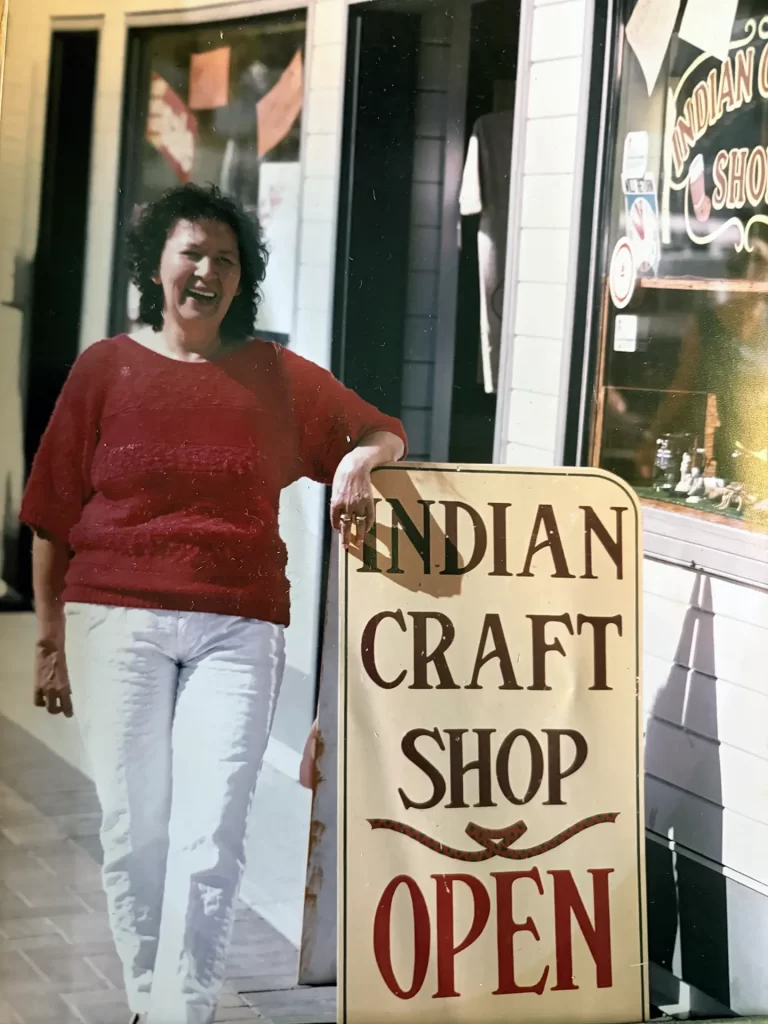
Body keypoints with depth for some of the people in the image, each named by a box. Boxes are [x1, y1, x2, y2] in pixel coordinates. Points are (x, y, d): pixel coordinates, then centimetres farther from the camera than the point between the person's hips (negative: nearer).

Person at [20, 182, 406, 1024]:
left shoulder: (276, 376, 9)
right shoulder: (105, 368, 5)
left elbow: (382, 434, 11)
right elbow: (53, 514, 7)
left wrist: (359, 459, -13)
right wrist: (50, 637, 5)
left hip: (238, 631, 0)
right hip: (117, 621, 0)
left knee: (210, 839, -8)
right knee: (134, 831, 3)